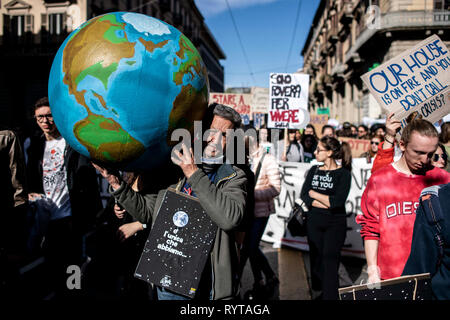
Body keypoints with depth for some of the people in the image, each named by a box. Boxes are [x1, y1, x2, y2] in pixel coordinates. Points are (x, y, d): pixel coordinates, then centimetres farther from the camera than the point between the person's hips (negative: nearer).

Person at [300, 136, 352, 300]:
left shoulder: (343, 173, -5)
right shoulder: (314, 171, 9)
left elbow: (337, 201, -17)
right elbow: (304, 196, -2)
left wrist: (314, 194, -6)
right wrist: (325, 203, -15)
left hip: (335, 224, -4)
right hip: (314, 222, 4)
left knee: (330, 262, -8)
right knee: (316, 260, 8)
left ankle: (330, 295, -3)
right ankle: (319, 292, 22)